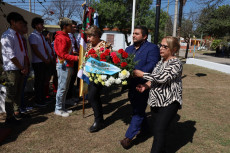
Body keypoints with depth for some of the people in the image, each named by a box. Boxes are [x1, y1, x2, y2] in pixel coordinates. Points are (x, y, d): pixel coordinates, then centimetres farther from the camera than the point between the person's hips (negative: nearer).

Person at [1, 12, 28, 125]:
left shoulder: (18, 35, 15)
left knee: (18, 91, 15)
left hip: (21, 69, 8)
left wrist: (25, 67, 1)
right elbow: (11, 56, -18)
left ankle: (16, 112, 28)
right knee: (11, 93, -2)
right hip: (12, 69, -8)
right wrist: (22, 68, -11)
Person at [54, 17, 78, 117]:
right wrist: (76, 58, -19)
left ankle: (62, 107, 25)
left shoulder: (66, 36, 17)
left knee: (65, 88, 14)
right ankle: (58, 109, 9)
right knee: (62, 88, -2)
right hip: (63, 66, -10)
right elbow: (63, 54, -19)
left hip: (68, 66, 10)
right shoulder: (61, 38, -13)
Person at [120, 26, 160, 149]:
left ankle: (129, 137, 8)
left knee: (138, 110, 0)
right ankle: (144, 128, 43)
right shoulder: (129, 49, 16)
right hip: (131, 84, 8)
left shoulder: (152, 48, -8)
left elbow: (152, 65, -20)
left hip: (143, 85, -8)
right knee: (137, 107, 21)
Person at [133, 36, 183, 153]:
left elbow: (162, 78, -23)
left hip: (169, 103, -8)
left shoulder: (176, 64, -12)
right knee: (156, 131, 15)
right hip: (155, 101, 8)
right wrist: (146, 86, -6)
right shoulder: (161, 62, 12)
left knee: (159, 132, -8)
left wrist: (141, 74, -16)